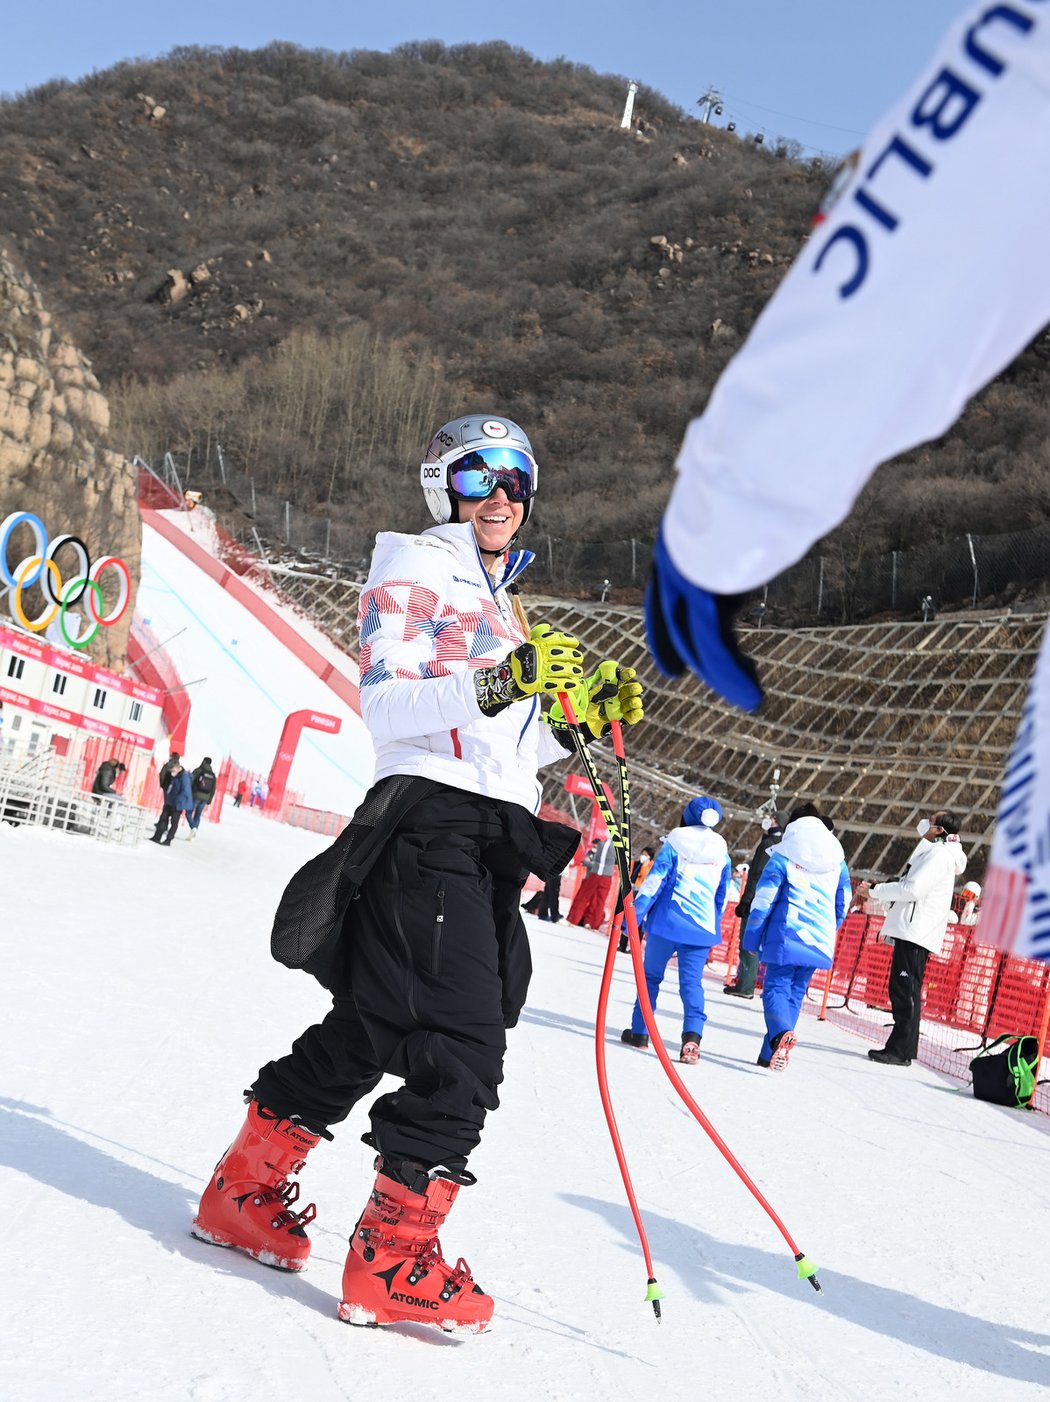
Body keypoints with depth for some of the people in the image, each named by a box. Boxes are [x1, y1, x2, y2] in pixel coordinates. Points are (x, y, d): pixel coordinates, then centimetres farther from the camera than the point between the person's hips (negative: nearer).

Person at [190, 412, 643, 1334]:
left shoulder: (501, 603, 27)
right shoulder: (412, 572, 0)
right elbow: (388, 708, -14)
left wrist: (584, 718, 11)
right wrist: (500, 683, -27)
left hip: (490, 842, 9)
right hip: (427, 823, -8)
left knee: (370, 1030, 10)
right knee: (460, 1042, -13)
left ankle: (247, 1189, 22)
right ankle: (396, 1257, -6)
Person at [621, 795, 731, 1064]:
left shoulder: (675, 843, -3)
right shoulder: (722, 852, 9)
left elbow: (653, 882, -7)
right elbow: (723, 897, 14)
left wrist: (634, 916, -4)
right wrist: (712, 925, 25)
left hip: (666, 922, -2)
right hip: (702, 928, 2)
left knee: (651, 975, 12)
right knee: (692, 982, 0)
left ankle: (639, 1032, 18)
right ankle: (692, 1035, -19)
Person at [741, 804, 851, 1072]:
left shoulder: (783, 856, -2)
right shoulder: (837, 860, 12)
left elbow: (763, 901, -4)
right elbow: (842, 905, 17)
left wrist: (751, 939, 1)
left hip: (786, 936, -4)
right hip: (820, 940, 4)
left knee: (776, 986, -3)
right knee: (796, 991, 10)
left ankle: (781, 1033, -33)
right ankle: (769, 1054, 10)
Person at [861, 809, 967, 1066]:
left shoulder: (940, 855, -10)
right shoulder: (931, 852, 24)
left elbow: (912, 889, -17)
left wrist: (879, 890, -6)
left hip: (916, 933, -11)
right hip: (909, 931, 11)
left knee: (906, 991, -11)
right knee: (900, 990, 11)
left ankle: (901, 1051, -12)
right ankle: (899, 1047, 15)